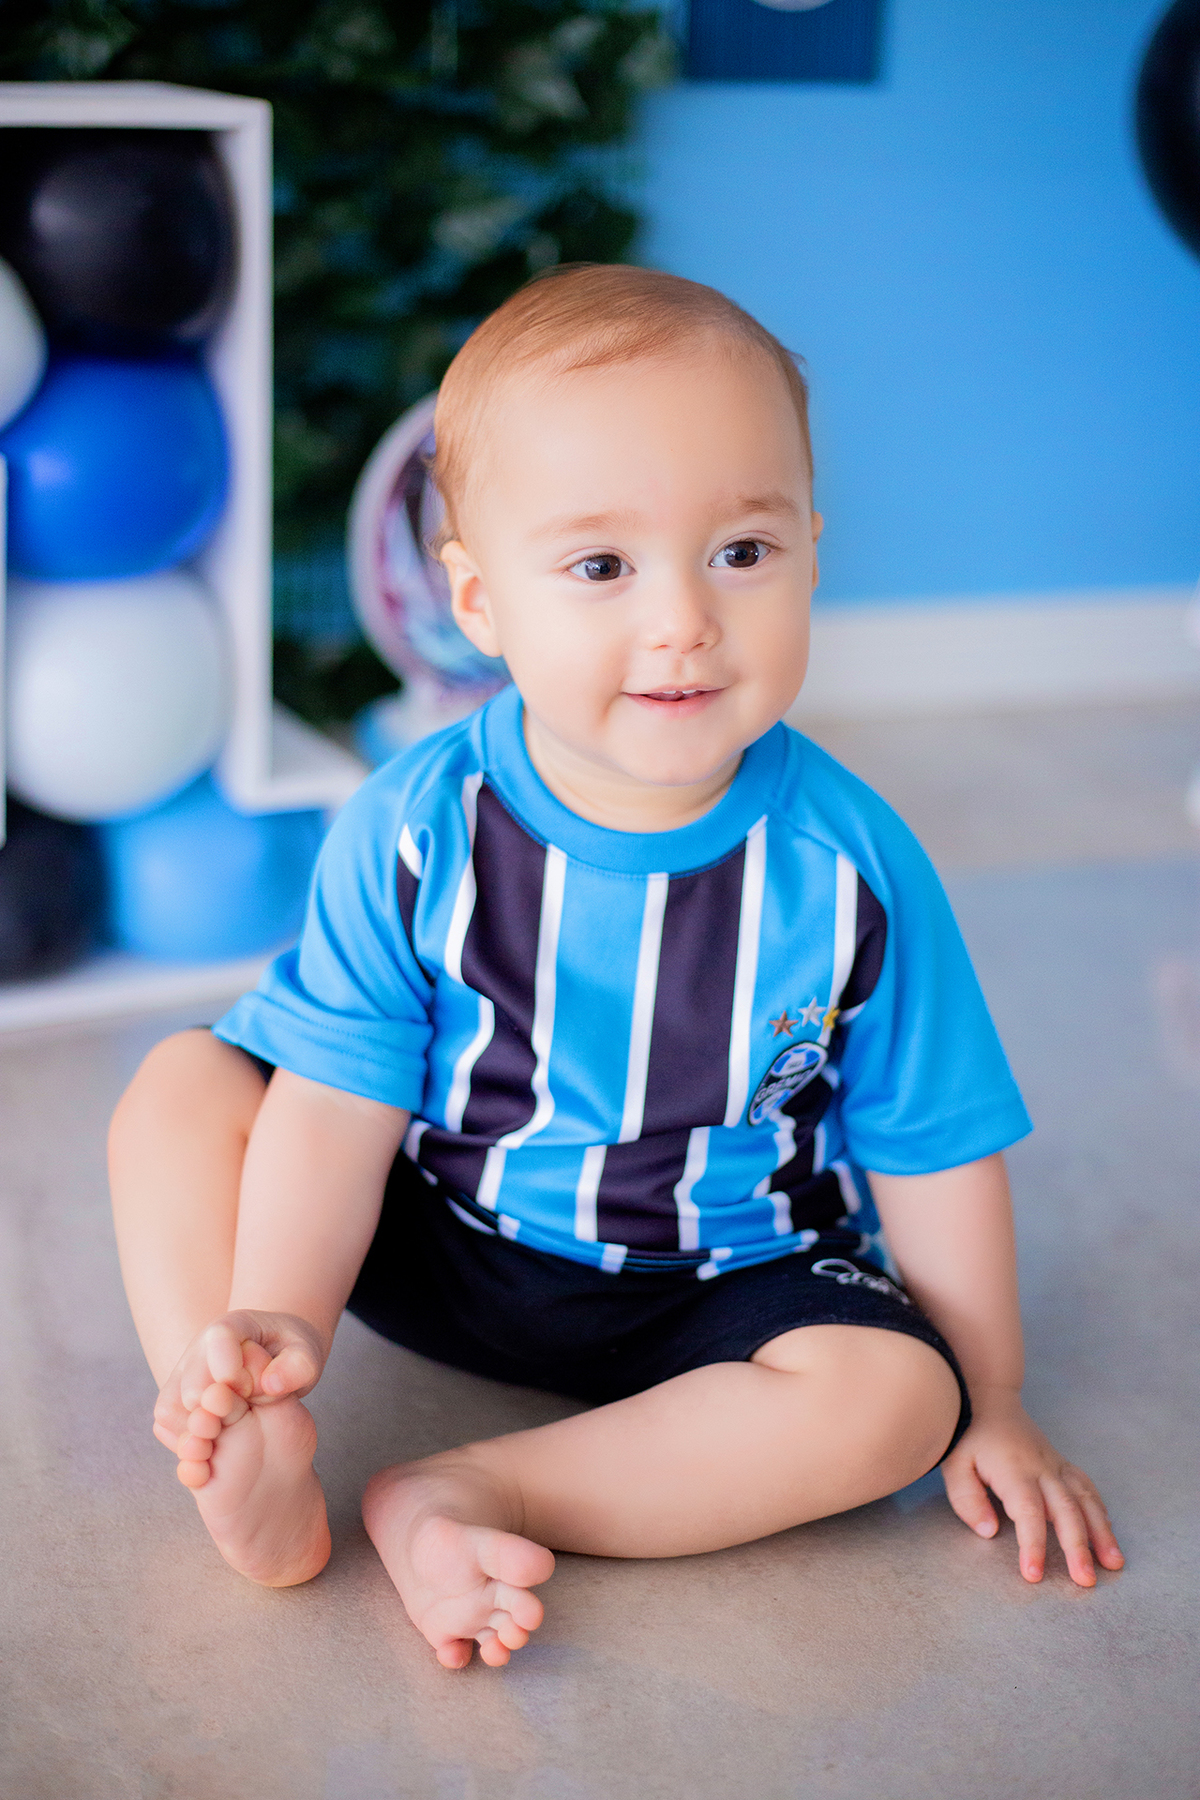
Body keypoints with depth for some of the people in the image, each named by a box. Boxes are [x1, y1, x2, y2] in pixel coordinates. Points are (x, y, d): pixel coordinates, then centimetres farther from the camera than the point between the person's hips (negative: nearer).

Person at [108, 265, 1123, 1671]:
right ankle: (253, 1454, -22)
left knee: (894, 1393, -28)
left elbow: (930, 1146, -8)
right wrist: (276, 1317, -30)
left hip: (724, 1280, 0)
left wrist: (986, 1404, -2)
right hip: (440, 1239, 1)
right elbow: (341, 1099, -15)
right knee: (178, 1092, -12)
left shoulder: (847, 865, -18)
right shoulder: (411, 832, -17)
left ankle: (470, 1493, -27)